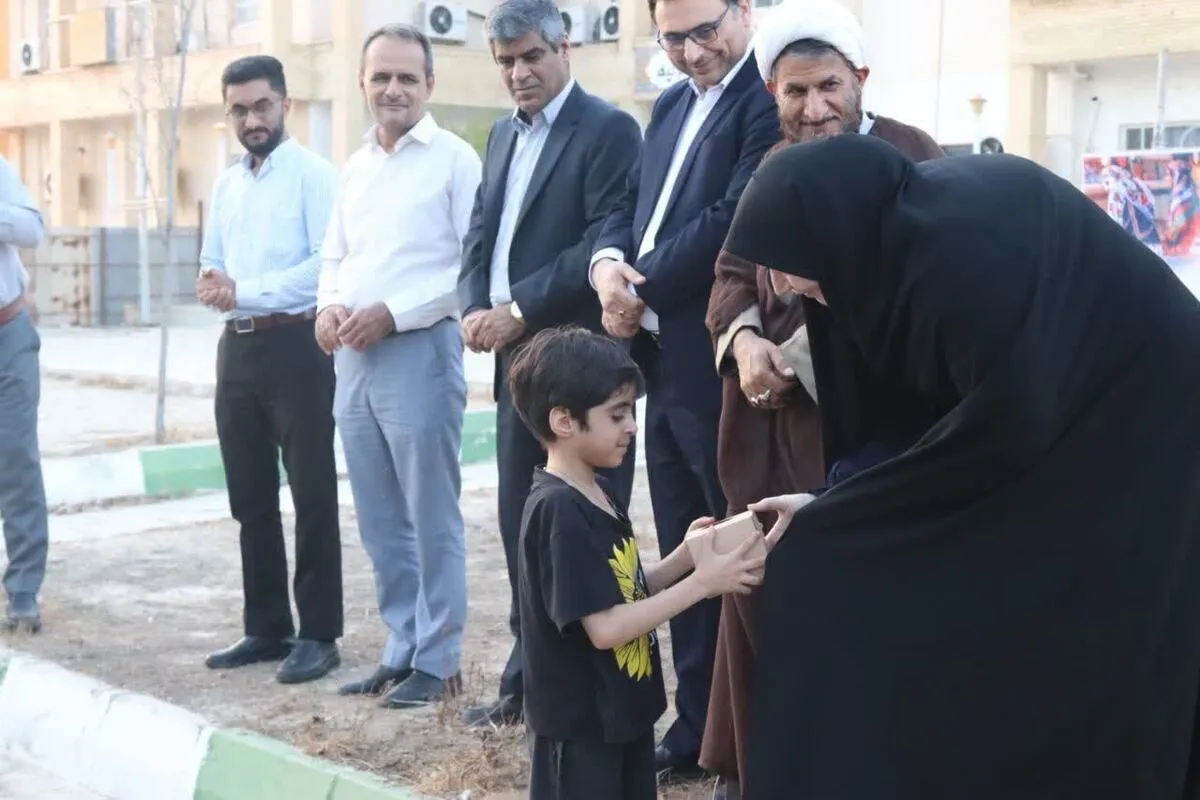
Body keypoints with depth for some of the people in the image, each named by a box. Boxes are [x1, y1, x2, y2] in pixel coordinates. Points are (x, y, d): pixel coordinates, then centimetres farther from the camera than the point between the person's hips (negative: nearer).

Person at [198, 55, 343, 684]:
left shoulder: (314, 173, -5)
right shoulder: (226, 184, 17)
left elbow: (327, 263, -15)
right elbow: (211, 263, 19)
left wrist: (244, 292, -17)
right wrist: (211, 285, -5)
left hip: (297, 348, -7)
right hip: (238, 349, 7)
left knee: (311, 495, -1)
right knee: (250, 497, 11)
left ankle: (319, 634, 7)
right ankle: (266, 627, 22)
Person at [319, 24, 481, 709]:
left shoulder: (454, 158, -5)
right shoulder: (356, 166, 16)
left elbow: (474, 265, -12)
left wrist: (391, 313, -17)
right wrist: (331, 306, -1)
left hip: (419, 352, -7)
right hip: (354, 359, 7)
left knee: (431, 520, 0)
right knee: (381, 523, 12)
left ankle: (437, 661, 11)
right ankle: (402, 650, 23)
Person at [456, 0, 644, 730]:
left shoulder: (608, 129, -8)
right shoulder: (505, 134, 16)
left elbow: (607, 244, -18)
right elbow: (482, 235, 15)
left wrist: (519, 310, -18)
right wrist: (476, 310, -4)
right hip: (518, 359, 8)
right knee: (522, 524, 13)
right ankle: (530, 679, 24)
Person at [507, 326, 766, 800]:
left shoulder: (598, 495, 6)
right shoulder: (559, 512, -24)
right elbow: (605, 626, -26)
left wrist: (685, 556, -3)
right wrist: (702, 581, -22)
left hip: (623, 712, 10)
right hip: (580, 726, -10)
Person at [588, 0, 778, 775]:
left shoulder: (770, 101, -13)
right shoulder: (672, 105, 16)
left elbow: (733, 220, -21)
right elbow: (631, 205, 14)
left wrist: (643, 289, -13)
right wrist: (609, 263, -8)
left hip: (722, 368, -9)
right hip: (663, 366, 9)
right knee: (682, 556, 16)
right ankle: (698, 723, 29)